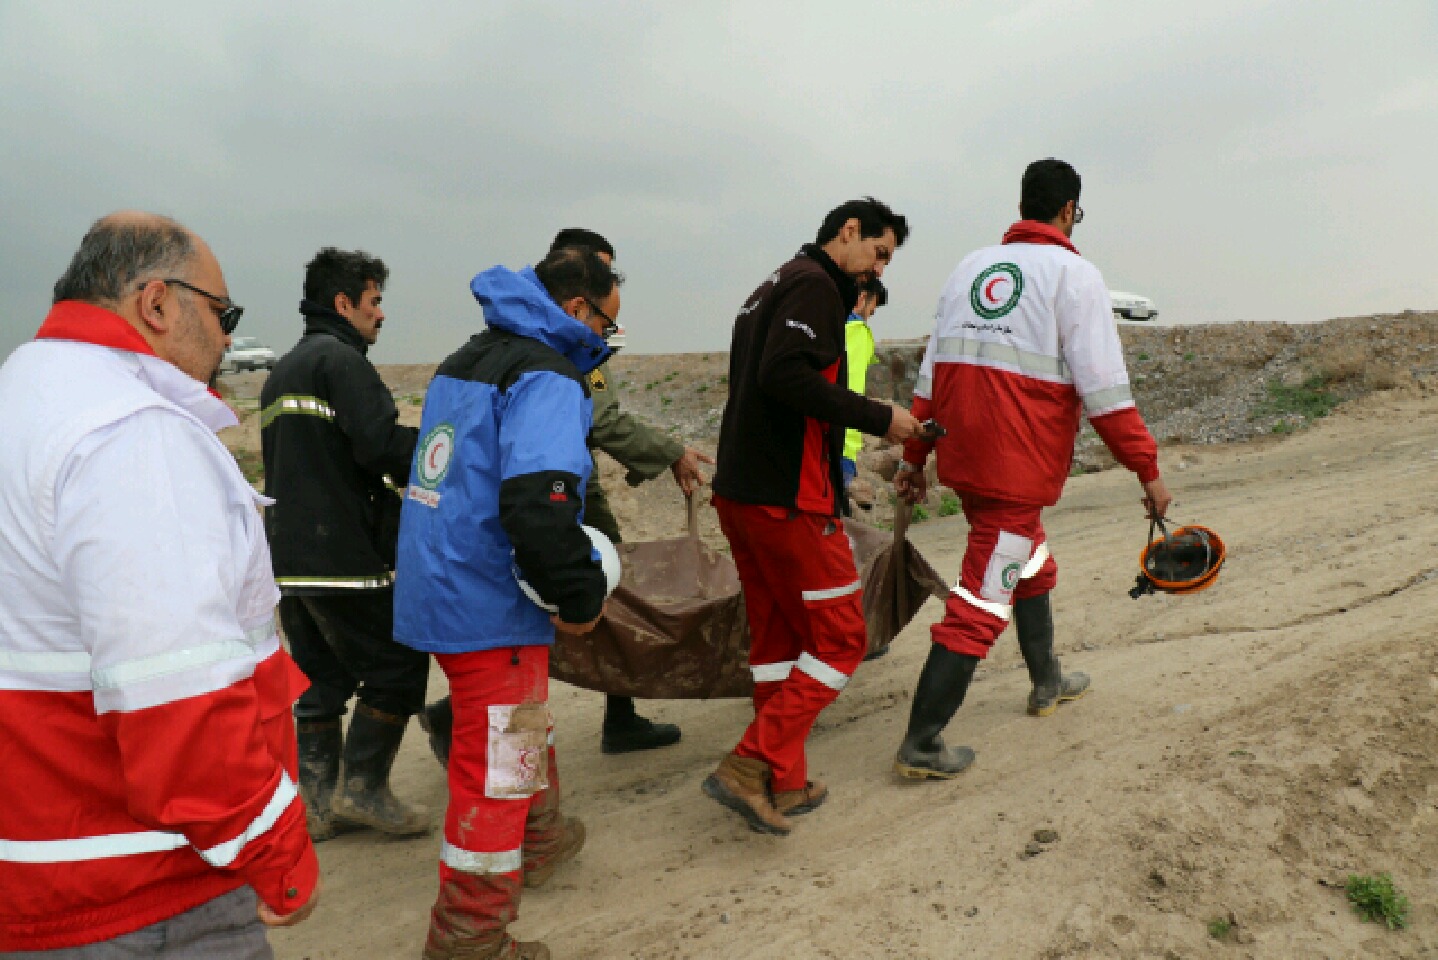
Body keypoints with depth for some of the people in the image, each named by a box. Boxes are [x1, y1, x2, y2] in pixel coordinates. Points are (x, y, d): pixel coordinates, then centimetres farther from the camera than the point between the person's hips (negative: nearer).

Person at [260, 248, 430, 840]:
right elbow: (380, 444, -22)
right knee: (397, 665, 2)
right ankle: (363, 788, 7)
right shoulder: (340, 359, -8)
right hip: (342, 556, -9)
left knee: (324, 677, 15)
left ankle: (319, 801, 20)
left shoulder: (281, 373, 22)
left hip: (289, 559, 9)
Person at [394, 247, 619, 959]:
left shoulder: (465, 360, 13)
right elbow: (538, 501, -32)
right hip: (489, 609, -10)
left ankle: (537, 840, 49)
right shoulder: (547, 378, -17)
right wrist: (582, 596, -19)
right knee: (495, 770, 4)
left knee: (523, 725, 28)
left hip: (438, 586, 10)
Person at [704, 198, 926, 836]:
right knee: (839, 638, 1)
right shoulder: (814, 283, -8)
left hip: (739, 493, 10)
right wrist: (878, 418, -16)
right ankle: (752, 767, -3)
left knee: (777, 640, 15)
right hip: (789, 499, -10)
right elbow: (785, 375, -24)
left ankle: (784, 785, 23)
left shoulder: (774, 287, 22)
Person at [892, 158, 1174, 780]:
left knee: (1031, 565, 27)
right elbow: (1104, 388, -12)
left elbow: (932, 371, 13)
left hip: (965, 458, 8)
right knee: (981, 601, -2)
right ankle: (920, 747, 2)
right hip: (1019, 466, -7)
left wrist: (914, 456, 17)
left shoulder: (971, 266, 14)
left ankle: (1047, 683, 45)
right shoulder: (1073, 274, -6)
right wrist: (1148, 469, -5)